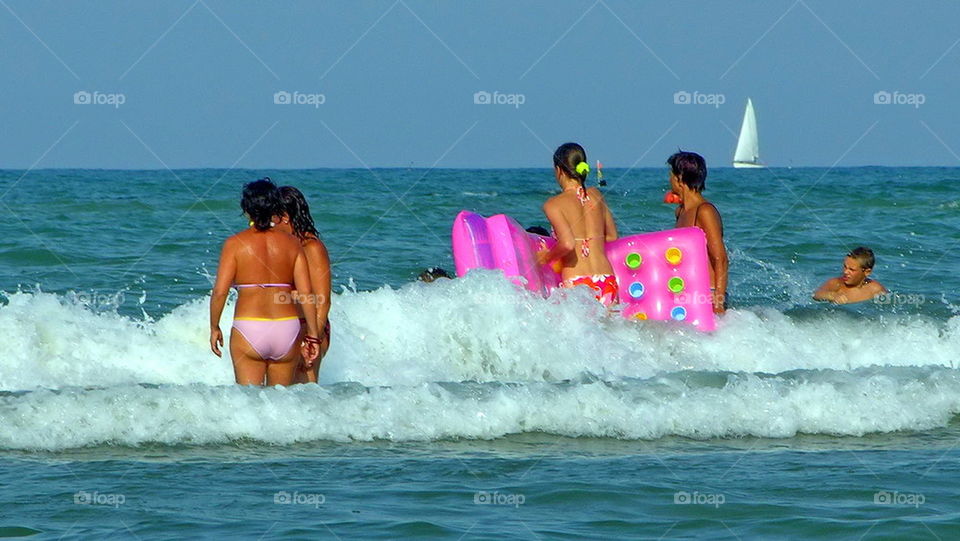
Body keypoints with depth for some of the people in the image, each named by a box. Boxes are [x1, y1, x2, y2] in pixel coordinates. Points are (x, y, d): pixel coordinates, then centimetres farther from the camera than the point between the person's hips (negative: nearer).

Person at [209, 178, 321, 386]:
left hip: (248, 330, -2)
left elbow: (220, 291, -8)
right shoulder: (292, 244, 3)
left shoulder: (235, 244, -3)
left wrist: (214, 328, 6)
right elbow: (306, 294, -1)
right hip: (287, 330, 2)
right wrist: (312, 335, 6)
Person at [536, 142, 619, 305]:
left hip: (575, 281, -4)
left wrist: (547, 257, 2)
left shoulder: (554, 204, -3)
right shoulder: (595, 195, 12)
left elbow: (567, 244, -15)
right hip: (606, 280, 4)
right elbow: (612, 236, 20)